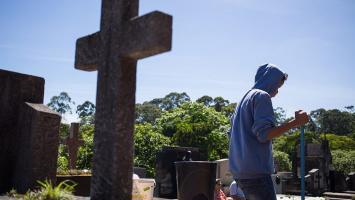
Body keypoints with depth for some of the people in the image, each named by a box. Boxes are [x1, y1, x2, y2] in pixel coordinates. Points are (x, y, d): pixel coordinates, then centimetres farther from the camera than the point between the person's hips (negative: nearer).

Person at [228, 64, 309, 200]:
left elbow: (232, 133, 24)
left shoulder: (244, 99, 21)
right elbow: (264, 134, -16)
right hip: (256, 171, -9)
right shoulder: (262, 96, -6)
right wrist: (295, 122, -13)